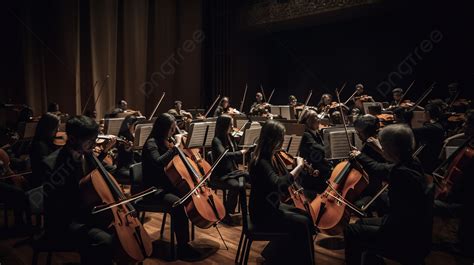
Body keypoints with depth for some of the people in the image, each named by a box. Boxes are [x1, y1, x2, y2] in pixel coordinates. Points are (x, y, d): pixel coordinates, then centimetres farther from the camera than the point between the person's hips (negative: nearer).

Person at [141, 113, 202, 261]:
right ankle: (183, 248, -24)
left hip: (167, 186, 8)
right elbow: (158, 163, -34)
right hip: (154, 190, -8)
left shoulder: (166, 141, 10)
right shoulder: (151, 143, -13)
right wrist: (175, 146, -29)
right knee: (177, 203, -33)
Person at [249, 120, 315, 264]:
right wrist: (299, 166, -32)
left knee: (305, 215, 10)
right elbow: (278, 184, -41)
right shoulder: (261, 162, -26)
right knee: (302, 223, -15)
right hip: (263, 214, -10)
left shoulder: (267, 157, 3)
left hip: (270, 207, 10)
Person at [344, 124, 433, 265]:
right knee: (361, 223, 22)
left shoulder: (402, 174, -30)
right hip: (413, 231, 9)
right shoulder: (411, 164, -1)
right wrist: (360, 158, 31)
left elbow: (397, 220, -29)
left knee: (351, 231, -1)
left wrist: (381, 230, -11)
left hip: (408, 242, -9)